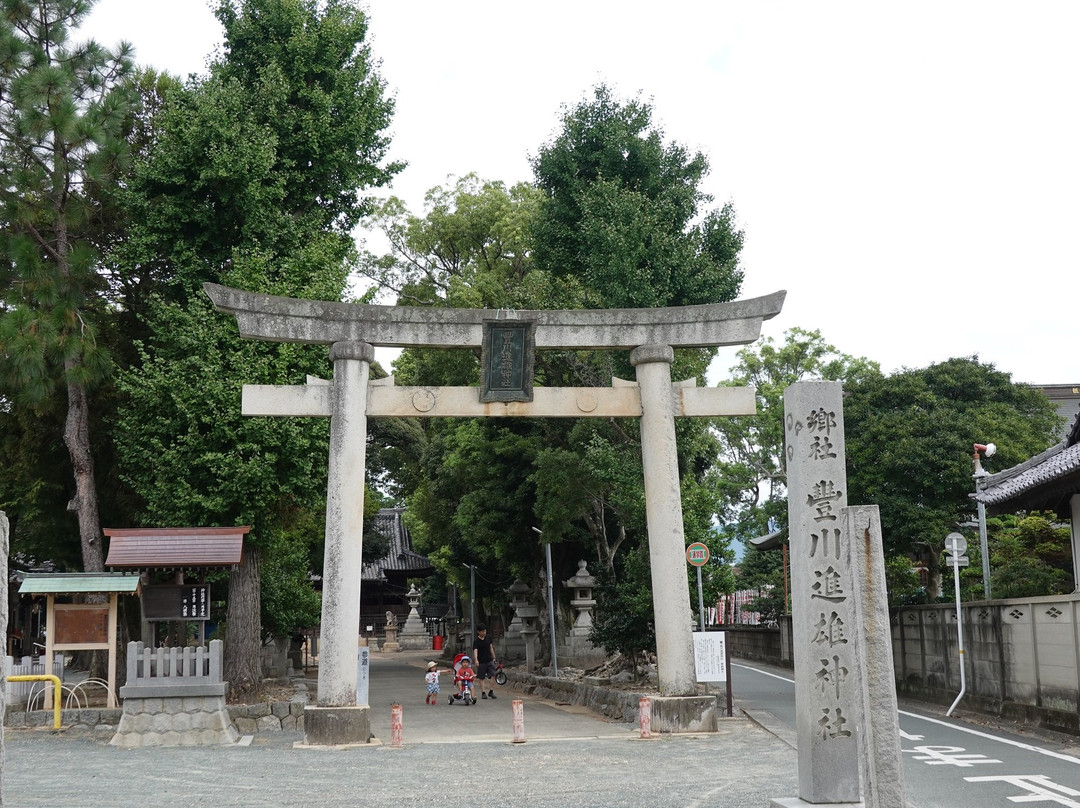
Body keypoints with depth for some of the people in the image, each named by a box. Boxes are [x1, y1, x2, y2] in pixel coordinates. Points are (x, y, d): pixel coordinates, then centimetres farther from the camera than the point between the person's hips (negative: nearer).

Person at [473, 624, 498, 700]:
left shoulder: (488, 638, 6)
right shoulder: (476, 641, -10)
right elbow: (475, 651, -21)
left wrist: (494, 657, 14)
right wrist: (476, 660, -37)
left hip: (489, 660, 3)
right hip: (481, 662, -3)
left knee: (492, 675, -7)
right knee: (481, 678, 3)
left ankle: (491, 691, 0)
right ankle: (483, 693, 11)